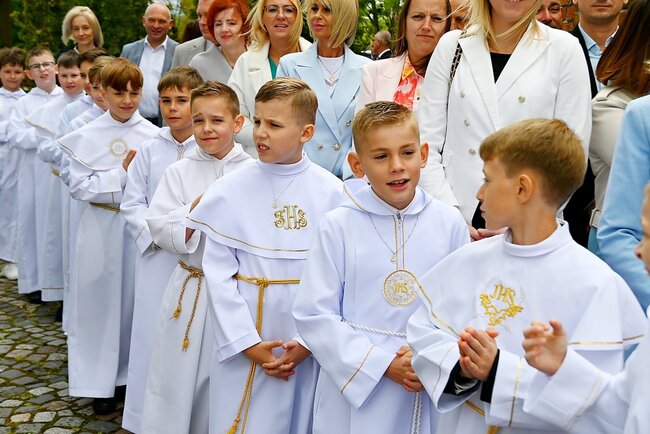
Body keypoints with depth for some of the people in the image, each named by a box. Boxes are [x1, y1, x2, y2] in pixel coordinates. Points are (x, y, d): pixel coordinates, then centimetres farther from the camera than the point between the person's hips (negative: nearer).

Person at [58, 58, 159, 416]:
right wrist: (123, 173, -13)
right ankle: (101, 382, 19)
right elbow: (78, 185, -7)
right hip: (101, 228, 0)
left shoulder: (153, 135, -2)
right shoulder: (87, 137, -2)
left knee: (139, 300, 7)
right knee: (102, 301, 6)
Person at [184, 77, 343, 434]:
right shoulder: (230, 190, -4)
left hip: (308, 344, 1)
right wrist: (247, 342, -9)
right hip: (243, 342, 0)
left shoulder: (330, 192, -4)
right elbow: (219, 272, -4)